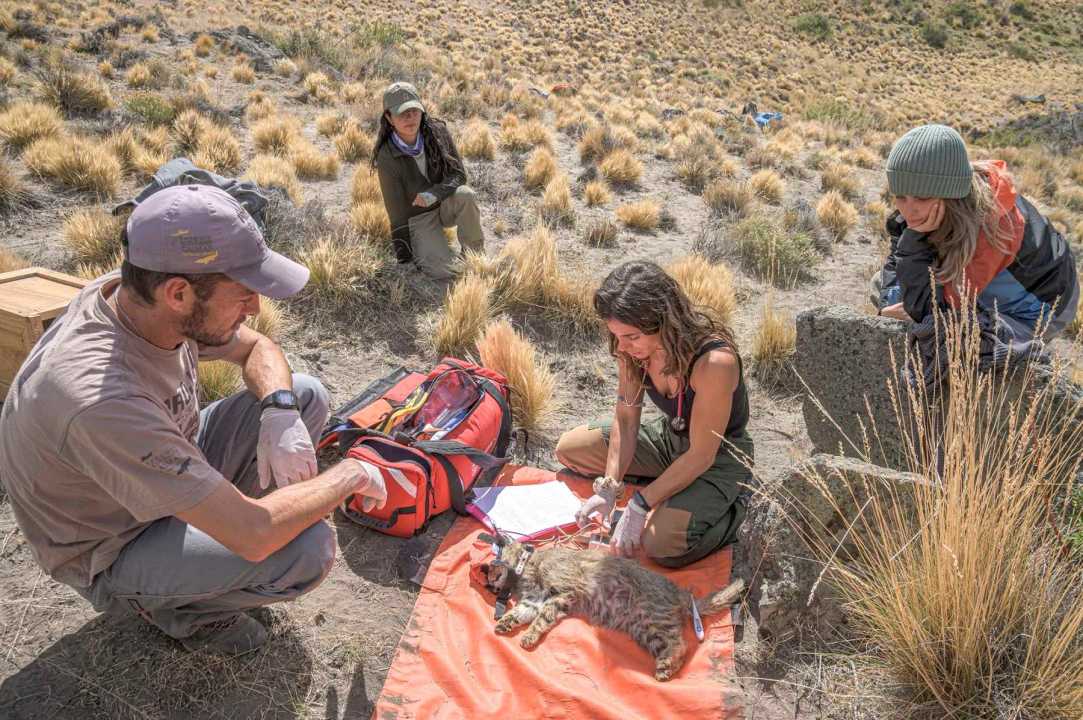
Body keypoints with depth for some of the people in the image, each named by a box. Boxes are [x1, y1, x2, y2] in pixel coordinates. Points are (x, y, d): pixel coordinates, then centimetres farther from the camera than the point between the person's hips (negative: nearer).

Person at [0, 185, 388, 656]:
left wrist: (280, 413, -18)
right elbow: (253, 537, -39)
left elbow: (257, 348, 2)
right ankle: (172, 604, 2)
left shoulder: (138, 295, -17)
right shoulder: (101, 400, -40)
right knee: (309, 550, -27)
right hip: (112, 555, -7)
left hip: (169, 469, 7)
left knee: (306, 395, -2)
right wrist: (352, 474, -24)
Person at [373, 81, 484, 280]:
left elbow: (458, 174, -11)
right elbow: (396, 210, -17)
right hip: (417, 217, -3)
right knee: (442, 271, -25)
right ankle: (422, 250, 11)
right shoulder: (387, 158, -22)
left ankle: (476, 254, -11)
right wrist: (404, 259, -16)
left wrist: (434, 193, -32)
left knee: (465, 194, -33)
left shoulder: (437, 132, -14)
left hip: (446, 205, 3)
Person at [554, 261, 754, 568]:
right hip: (670, 436, 7)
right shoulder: (632, 348, -17)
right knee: (568, 448, 4)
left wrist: (640, 505, -27)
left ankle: (732, 509, 1)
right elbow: (626, 418, -8)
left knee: (663, 546, -28)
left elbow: (701, 455, -29)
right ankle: (665, 483, 10)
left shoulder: (715, 362, -37)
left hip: (720, 457, -7)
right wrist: (609, 487, -18)